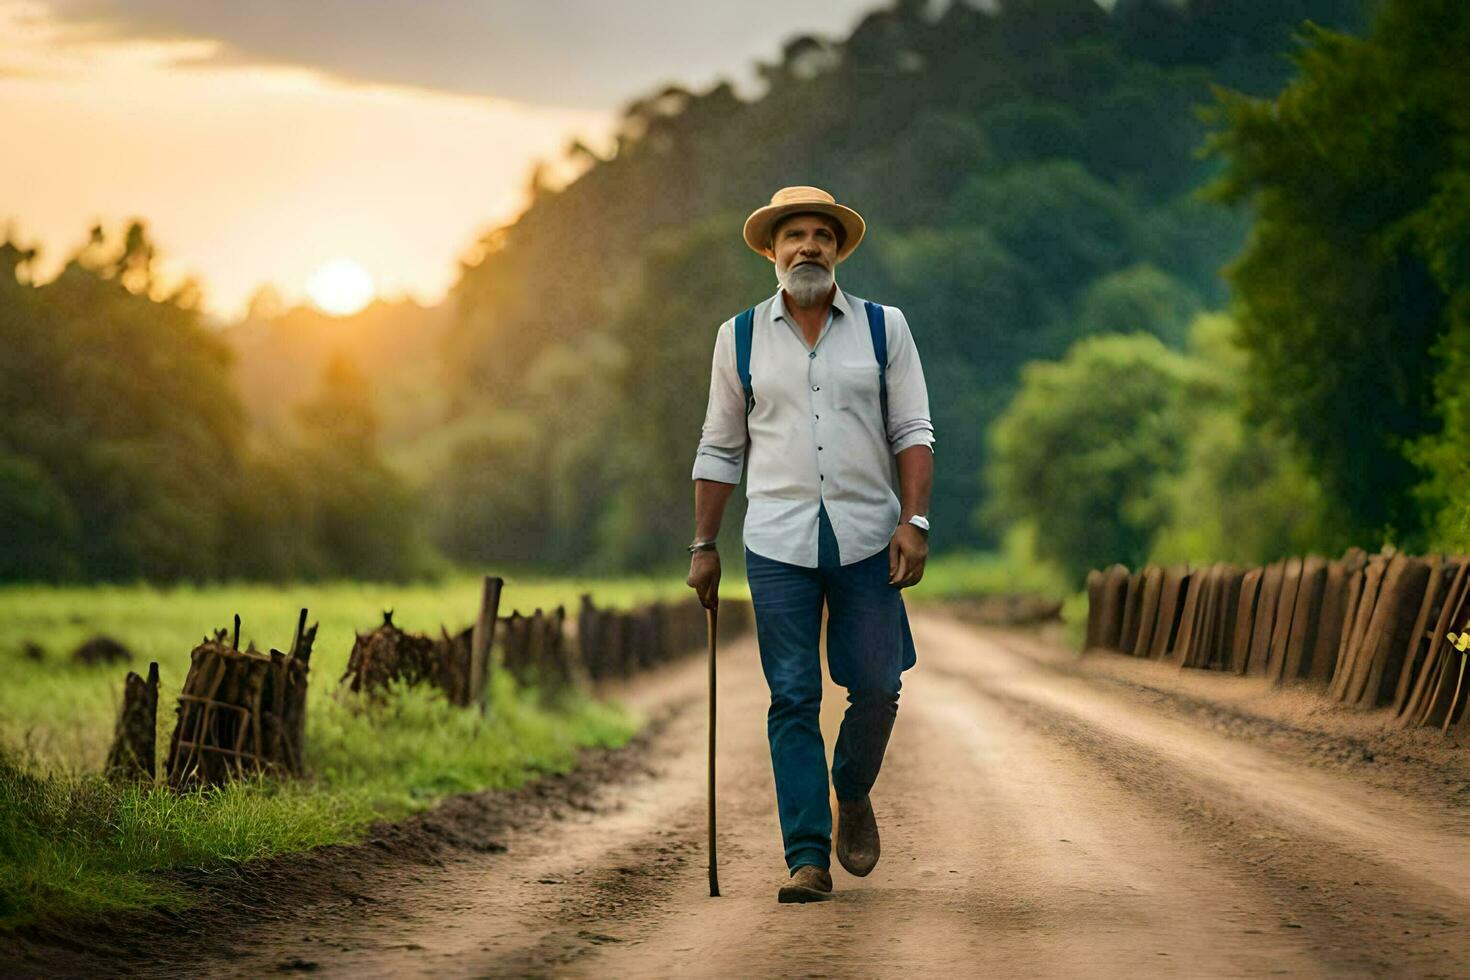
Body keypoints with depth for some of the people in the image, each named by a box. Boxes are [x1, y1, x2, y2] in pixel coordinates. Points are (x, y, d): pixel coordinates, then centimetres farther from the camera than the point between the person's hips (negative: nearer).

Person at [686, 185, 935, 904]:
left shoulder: (884, 328, 7)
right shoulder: (740, 338, 9)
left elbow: (912, 433, 4)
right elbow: (719, 449, 13)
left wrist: (914, 521, -8)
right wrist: (703, 546, 10)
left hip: (867, 536, 0)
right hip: (778, 541, 0)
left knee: (876, 689, -1)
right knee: (793, 700, -4)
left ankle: (853, 796, 29)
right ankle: (808, 857, -2)